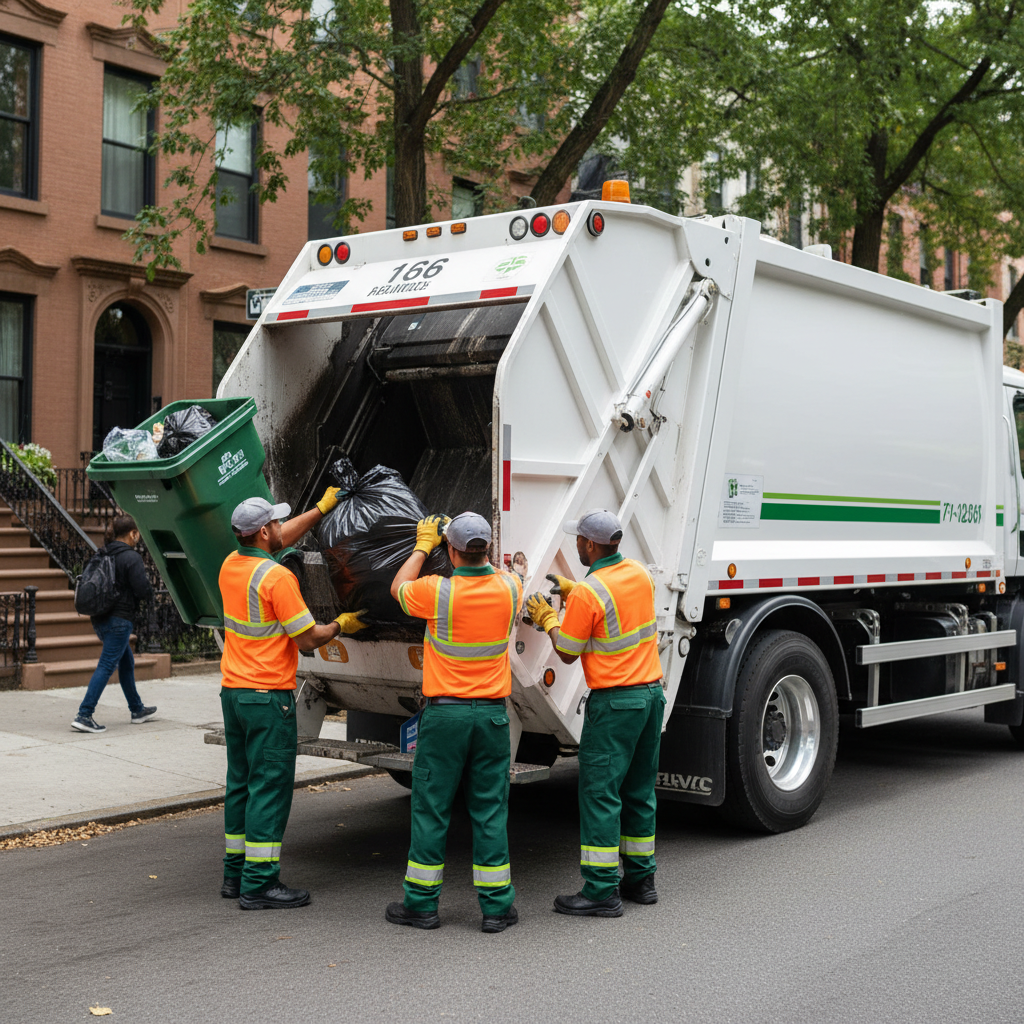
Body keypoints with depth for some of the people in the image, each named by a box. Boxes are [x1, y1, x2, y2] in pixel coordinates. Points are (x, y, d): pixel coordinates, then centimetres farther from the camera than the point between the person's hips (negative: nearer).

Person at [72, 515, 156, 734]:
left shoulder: (102, 554, 8)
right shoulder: (131, 557, -15)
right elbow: (144, 592, -18)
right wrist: (147, 582, 4)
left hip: (100, 619, 9)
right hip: (119, 619, -9)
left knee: (127, 662, 21)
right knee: (106, 666, -7)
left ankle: (137, 710, 33)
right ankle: (84, 716, -12)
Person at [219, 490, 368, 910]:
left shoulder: (230, 565, 7)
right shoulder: (276, 577, -18)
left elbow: (280, 539, 24)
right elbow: (307, 639, -14)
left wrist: (321, 509, 30)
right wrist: (341, 625, 5)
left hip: (233, 690, 9)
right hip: (268, 697, -9)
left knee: (241, 782, 15)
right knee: (270, 787, -3)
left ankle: (235, 874, 22)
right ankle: (258, 884, -1)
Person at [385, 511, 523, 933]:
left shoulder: (438, 592, -14)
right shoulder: (509, 589, -4)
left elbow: (398, 588, 9)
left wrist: (423, 545, 21)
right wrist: (476, 550, 31)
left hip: (443, 714, -3)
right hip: (492, 714, 3)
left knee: (431, 808, 7)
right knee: (490, 810, 8)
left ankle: (421, 903, 15)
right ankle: (496, 907, 12)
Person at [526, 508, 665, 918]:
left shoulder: (587, 594, -17)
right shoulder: (639, 573, 6)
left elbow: (567, 653, -7)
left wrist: (548, 619, 9)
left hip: (615, 701, -8)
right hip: (652, 692, 8)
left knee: (600, 792, -3)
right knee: (639, 789, 16)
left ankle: (601, 891, -1)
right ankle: (640, 878, 24)